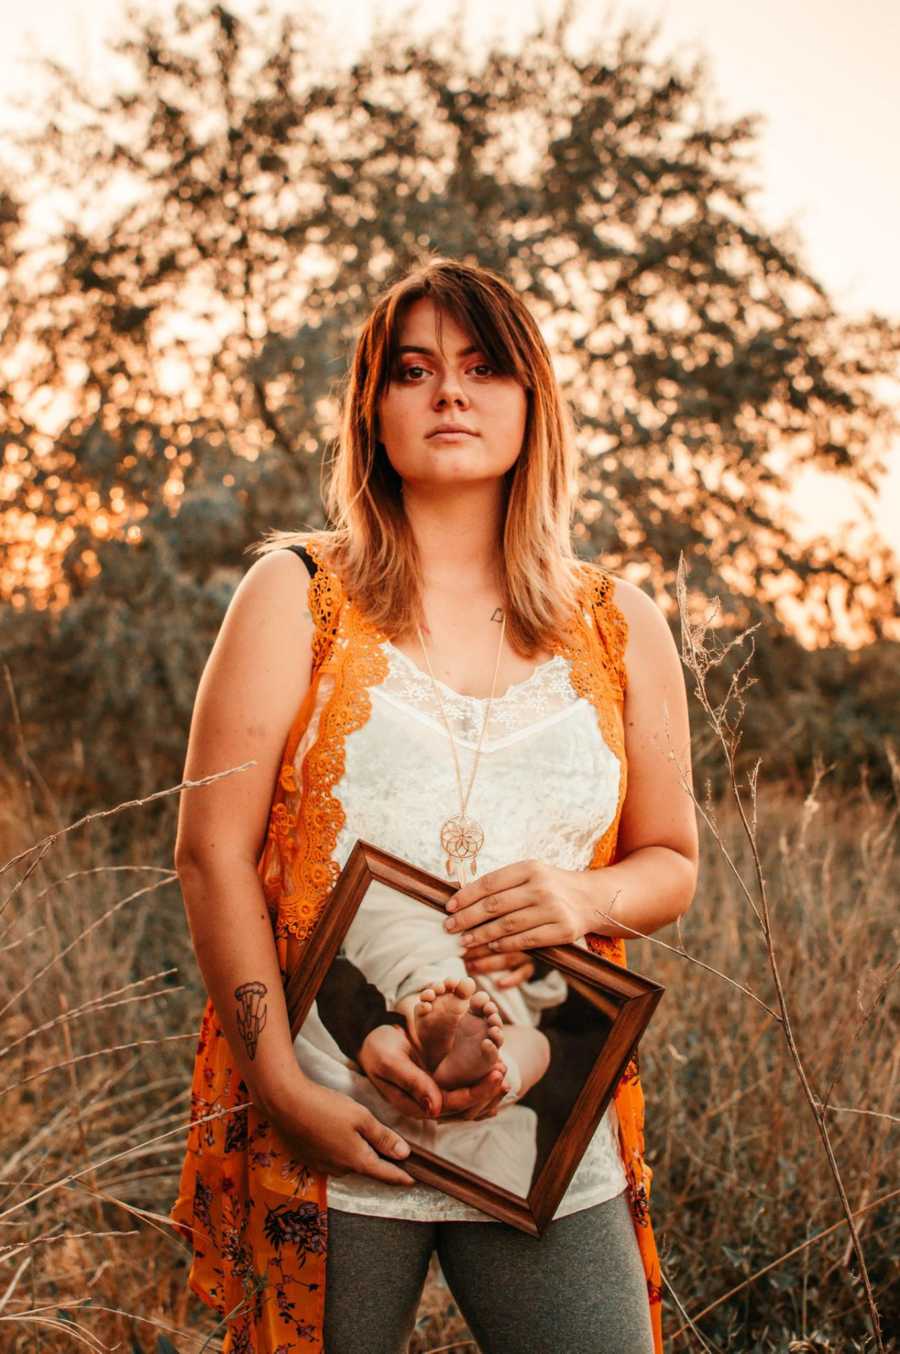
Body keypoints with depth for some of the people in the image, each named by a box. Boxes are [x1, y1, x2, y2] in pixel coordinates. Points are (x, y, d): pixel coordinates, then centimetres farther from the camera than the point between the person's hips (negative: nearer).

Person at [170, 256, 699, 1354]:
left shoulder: (619, 627, 9)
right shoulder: (297, 595, 2)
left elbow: (672, 861, 15)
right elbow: (212, 851, -3)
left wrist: (588, 899, -9)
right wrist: (283, 1084, -12)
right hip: (327, 1133, -2)